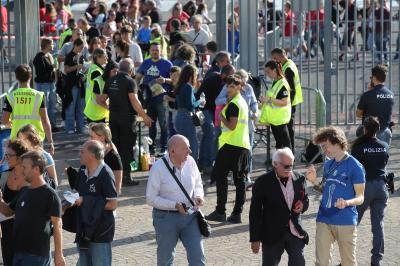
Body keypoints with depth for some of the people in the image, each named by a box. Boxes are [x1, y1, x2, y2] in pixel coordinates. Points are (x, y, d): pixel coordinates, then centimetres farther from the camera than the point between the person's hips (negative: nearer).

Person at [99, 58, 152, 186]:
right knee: (126, 147, 0)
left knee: (115, 146, 13)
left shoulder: (110, 81, 7)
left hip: (113, 117, 6)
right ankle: (125, 176, -2)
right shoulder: (130, 81, -12)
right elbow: (134, 101, -19)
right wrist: (145, 117, -14)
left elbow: (102, 99, 12)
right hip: (127, 118, -6)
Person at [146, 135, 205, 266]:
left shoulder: (190, 162, -1)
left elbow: (198, 184, 16)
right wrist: (175, 205, -20)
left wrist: (198, 196, -7)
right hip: (166, 217, -3)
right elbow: (151, 198, -10)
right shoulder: (158, 167, -13)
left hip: (189, 215, 3)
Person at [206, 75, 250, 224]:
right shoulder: (243, 102, 16)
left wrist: (221, 117, -4)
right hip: (244, 145, 9)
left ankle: (220, 212, 0)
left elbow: (232, 126, -19)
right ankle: (237, 214, 5)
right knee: (240, 179, 5)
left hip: (230, 144, -9)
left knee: (221, 177, 0)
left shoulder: (233, 104, -13)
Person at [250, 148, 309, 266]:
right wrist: (255, 238, -8)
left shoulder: (299, 179, 2)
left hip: (295, 232, 3)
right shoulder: (263, 182, -10)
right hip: (272, 234, -3)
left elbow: (305, 200, 17)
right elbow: (255, 212, -7)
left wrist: (303, 205, -10)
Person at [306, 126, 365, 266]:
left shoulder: (355, 166, -10)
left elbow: (360, 197, -10)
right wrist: (314, 182, -1)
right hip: (324, 220, 5)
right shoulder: (328, 164, 10)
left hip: (346, 222, -5)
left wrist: (346, 202, -30)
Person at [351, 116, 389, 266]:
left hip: (364, 186, -4)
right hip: (381, 186, 4)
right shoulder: (384, 147, 1)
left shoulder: (359, 146, -11)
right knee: (378, 224, 8)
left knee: (353, 221, 8)